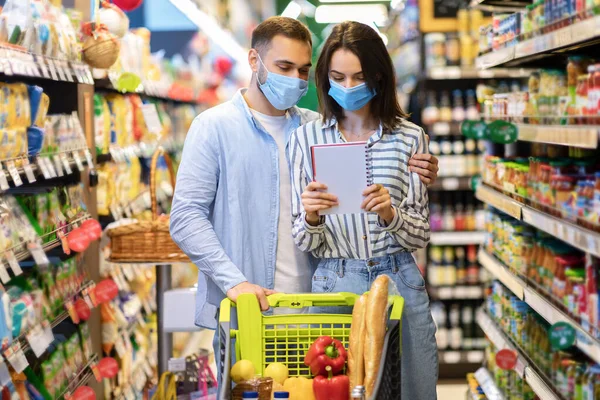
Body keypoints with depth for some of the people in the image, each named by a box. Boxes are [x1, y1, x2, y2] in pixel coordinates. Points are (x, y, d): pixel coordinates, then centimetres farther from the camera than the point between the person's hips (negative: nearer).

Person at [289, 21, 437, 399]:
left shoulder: (409, 137, 1)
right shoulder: (306, 138, 0)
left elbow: (421, 235, 1)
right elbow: (307, 244, 1)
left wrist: (390, 214, -19)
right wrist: (310, 218, -20)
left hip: (400, 282, 1)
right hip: (335, 284, 0)